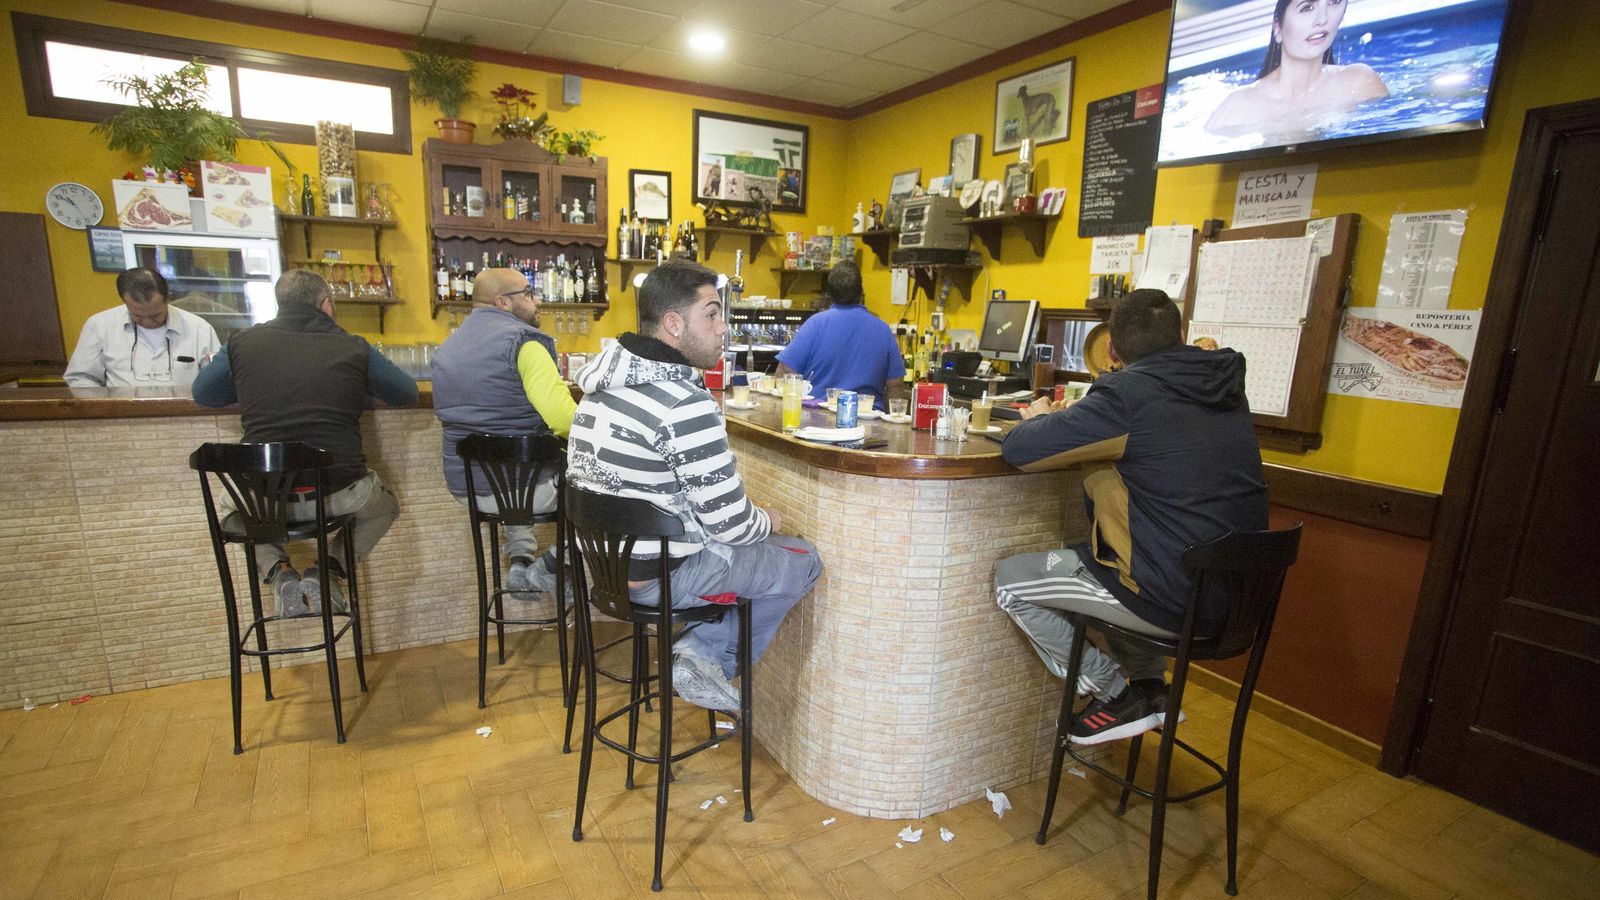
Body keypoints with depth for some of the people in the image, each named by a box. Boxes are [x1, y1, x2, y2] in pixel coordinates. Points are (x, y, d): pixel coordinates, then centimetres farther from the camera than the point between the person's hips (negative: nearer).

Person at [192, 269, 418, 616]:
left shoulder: (242, 343, 5)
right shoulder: (353, 348, -2)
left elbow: (202, 393, 20)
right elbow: (407, 393, 10)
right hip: (338, 493, -2)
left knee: (235, 508, 38)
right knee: (385, 505, 31)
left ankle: (278, 572, 11)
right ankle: (329, 571, 8)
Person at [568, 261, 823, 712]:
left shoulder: (605, 383, 4)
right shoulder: (685, 404, -25)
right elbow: (730, 522, -22)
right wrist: (768, 521, 2)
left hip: (606, 557, 9)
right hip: (661, 575, -9)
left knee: (756, 543, 24)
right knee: (804, 559, 9)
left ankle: (700, 652, 14)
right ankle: (708, 656, 12)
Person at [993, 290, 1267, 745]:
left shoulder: (1128, 394, -18)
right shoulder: (1226, 387, 7)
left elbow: (1018, 450, -19)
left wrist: (1040, 418, 5)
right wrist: (1071, 419, 14)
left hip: (1173, 601, -8)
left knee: (1009, 580, 4)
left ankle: (1118, 695, 11)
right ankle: (1148, 686, 28)